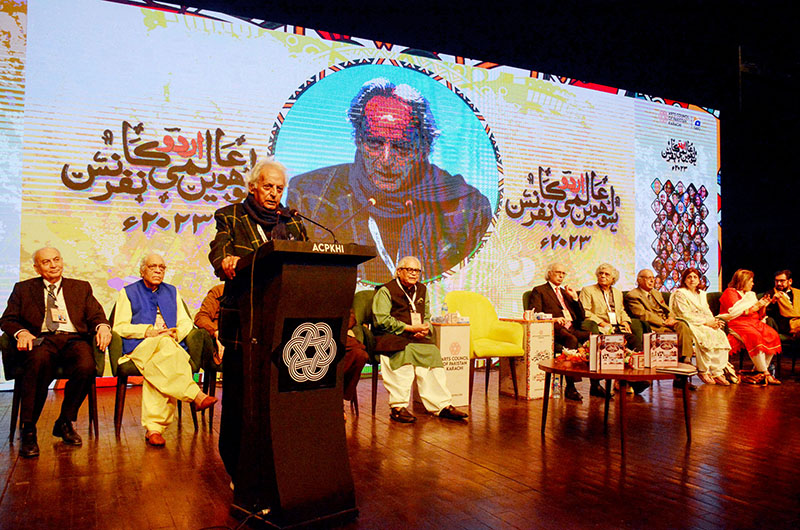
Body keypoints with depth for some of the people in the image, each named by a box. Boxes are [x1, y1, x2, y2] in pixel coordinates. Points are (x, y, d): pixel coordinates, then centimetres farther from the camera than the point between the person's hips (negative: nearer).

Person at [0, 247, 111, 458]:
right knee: (39, 361, -38)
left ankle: (64, 423, -9)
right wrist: (21, 332, -11)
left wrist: (103, 326, -11)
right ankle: (28, 430, -27)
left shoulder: (81, 287, 23)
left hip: (74, 339, 1)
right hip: (41, 339, -1)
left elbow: (96, 315, 14)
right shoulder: (23, 289, 21)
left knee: (86, 367, -33)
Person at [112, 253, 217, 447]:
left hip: (171, 346, 2)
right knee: (166, 344, -38)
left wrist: (175, 333, -5)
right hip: (140, 347, -2)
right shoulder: (128, 292, 16)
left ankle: (153, 427, -39)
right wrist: (148, 331, -10)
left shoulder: (172, 292, 25)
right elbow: (119, 326, 4)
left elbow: (186, 322, 19)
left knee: (157, 371, -34)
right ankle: (196, 395, -46)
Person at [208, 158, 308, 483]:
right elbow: (218, 256, -4)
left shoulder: (293, 222, 19)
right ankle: (238, 468, 13)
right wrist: (228, 264, -28)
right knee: (239, 393, 0)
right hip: (243, 318, -2)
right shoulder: (230, 217, 10)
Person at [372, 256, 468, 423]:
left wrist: (425, 328, 0)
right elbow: (382, 320, -10)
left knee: (432, 352, -23)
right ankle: (398, 407, -34)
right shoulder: (385, 291, 1)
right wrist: (409, 328, -13)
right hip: (389, 337, -5)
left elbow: (427, 317, 25)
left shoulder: (422, 290, 22)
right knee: (406, 351, -36)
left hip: (417, 337, 5)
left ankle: (443, 405, -21)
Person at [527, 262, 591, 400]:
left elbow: (581, 317, 25)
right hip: (555, 329, -6)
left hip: (572, 329, 6)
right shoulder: (539, 291, 14)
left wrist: (574, 297, 13)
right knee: (572, 340, -37)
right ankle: (570, 388, -35)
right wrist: (553, 319, -17)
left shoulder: (565, 292, 32)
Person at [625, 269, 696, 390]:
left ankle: (686, 360, -25)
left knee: (683, 326, -24)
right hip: (653, 327, -7)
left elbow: (667, 310, 23)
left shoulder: (656, 293, 28)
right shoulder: (632, 296, -1)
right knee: (677, 335, -29)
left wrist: (671, 318, -2)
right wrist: (664, 322, -15)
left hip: (667, 323, 7)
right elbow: (642, 315, -12)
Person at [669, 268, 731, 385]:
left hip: (706, 325, 7)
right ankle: (703, 371, -20)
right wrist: (706, 322, -16)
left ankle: (718, 373, -22)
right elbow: (685, 315, -12)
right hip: (689, 325, -7)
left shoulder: (702, 294, 23)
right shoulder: (679, 294, -2)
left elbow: (707, 312, 18)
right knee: (705, 336, -34)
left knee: (721, 335, -22)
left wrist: (714, 322, -5)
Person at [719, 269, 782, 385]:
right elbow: (736, 312, -12)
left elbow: (759, 316, 24)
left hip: (753, 323, 8)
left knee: (772, 335, -20)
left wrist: (764, 306, 5)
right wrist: (756, 306, -7)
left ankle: (759, 371, -18)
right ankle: (766, 375, -28)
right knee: (755, 336, -35)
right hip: (736, 324, -8)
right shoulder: (730, 292, 2)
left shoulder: (750, 294, 25)